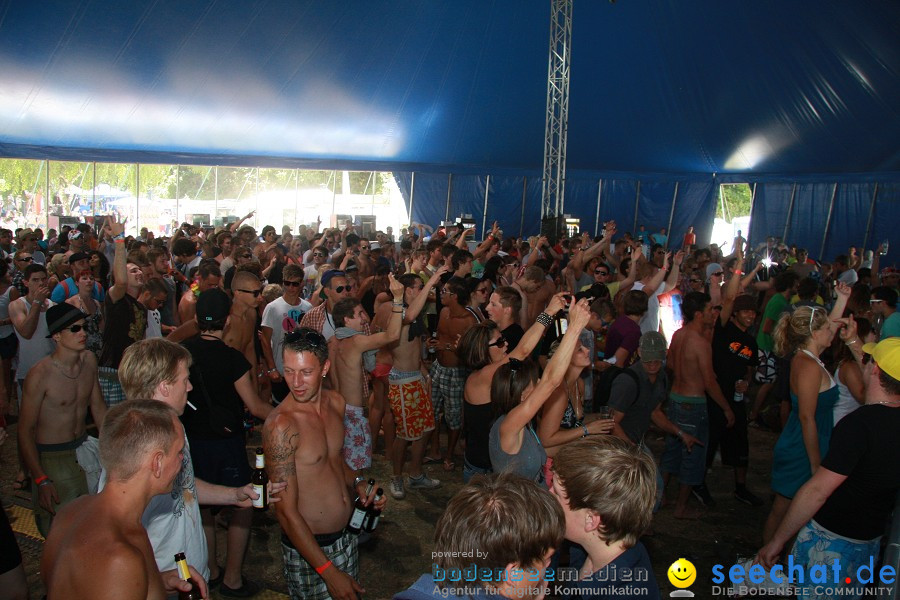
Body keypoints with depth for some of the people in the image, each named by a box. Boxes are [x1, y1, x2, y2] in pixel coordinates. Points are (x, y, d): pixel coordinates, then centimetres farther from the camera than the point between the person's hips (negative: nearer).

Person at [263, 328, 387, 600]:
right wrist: (328, 571, -21)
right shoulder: (280, 426, -24)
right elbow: (286, 511, -22)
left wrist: (357, 483, -5)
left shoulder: (336, 402, -3)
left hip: (346, 535, 7)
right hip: (307, 547, -7)